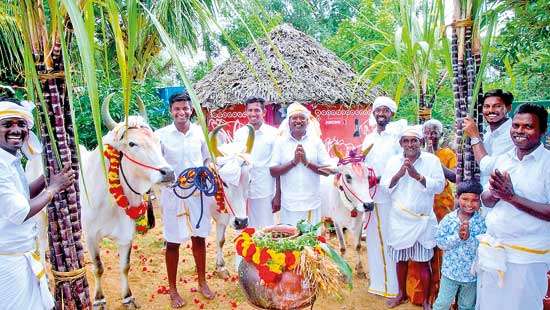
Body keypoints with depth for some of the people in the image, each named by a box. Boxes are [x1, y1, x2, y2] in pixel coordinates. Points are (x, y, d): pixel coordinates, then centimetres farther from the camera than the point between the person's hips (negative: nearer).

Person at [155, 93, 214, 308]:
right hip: (173, 194, -2)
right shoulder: (161, 135, -8)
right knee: (173, 242, 8)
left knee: (199, 238, 14)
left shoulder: (200, 132, 0)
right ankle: (173, 289, 27)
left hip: (198, 193, 2)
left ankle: (202, 282, 33)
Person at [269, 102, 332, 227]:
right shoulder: (280, 142, 2)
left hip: (312, 204, 0)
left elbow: (327, 171, -1)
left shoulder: (316, 141, 2)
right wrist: (293, 162, -14)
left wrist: (307, 162, -14)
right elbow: (273, 172, -2)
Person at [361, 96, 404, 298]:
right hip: (371, 197, 5)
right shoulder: (368, 138, 13)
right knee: (374, 240, 13)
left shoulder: (397, 135, -5)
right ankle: (378, 282, 29)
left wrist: (380, 178, -18)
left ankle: (394, 287, 17)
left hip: (390, 198, -5)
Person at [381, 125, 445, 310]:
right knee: (401, 259, 15)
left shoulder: (432, 160, -4)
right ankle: (401, 294, 36)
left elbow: (439, 186, -12)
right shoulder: (393, 161, 1)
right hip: (399, 220, 2)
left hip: (423, 220, -2)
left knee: (423, 262, 7)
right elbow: (384, 188, -2)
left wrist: (417, 176, -22)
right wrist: (399, 174, -16)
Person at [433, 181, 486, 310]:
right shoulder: (448, 219, -12)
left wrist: (469, 237, -30)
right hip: (450, 271, -1)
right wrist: (457, 236, -27)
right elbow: (439, 242, -13)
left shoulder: (482, 221, -12)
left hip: (472, 273, 1)